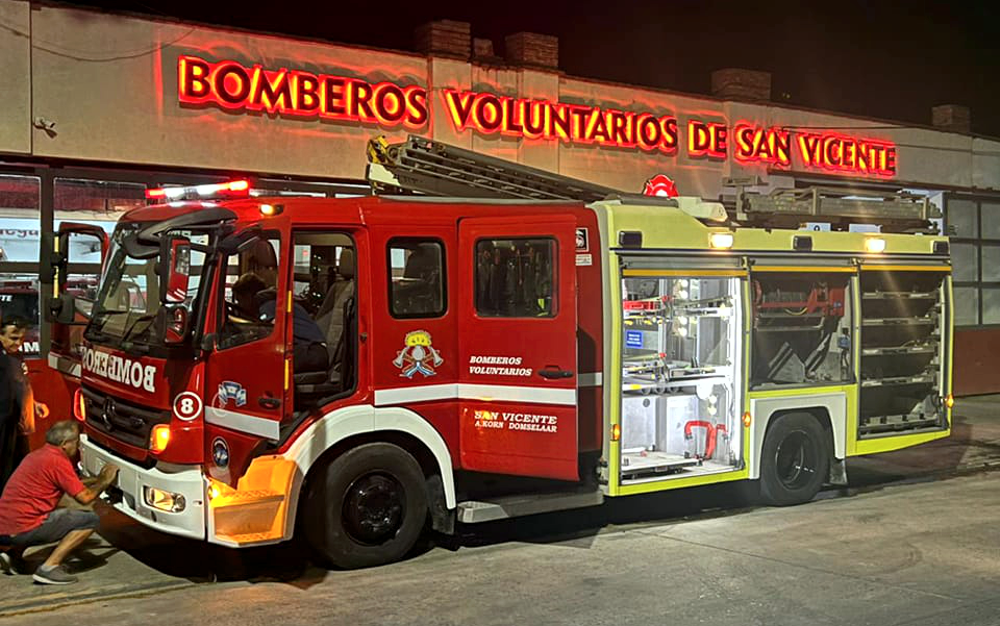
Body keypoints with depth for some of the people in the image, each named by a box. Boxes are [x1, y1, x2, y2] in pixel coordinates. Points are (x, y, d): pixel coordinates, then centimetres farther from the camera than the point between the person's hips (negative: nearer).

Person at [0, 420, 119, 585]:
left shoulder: (36, 455, 17)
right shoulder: (58, 461, -11)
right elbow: (84, 497, -9)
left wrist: (99, 479, 28)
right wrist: (104, 481, 7)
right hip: (23, 530, -9)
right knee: (89, 519, -5)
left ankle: (14, 554, 18)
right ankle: (49, 567, -12)